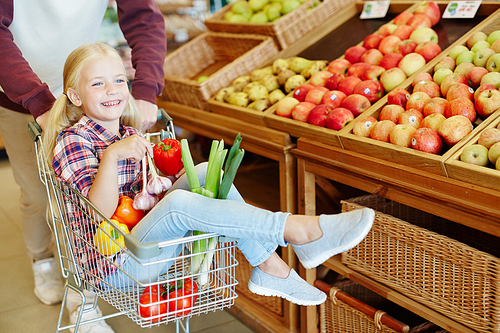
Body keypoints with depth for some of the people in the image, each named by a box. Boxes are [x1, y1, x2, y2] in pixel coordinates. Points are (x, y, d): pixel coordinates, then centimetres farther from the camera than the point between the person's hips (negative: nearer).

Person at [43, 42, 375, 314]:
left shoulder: (130, 135, 13)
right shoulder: (73, 141, -10)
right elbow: (101, 212, -23)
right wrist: (111, 156, -36)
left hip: (155, 239, 8)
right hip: (114, 265, -7)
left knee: (206, 172, -11)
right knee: (177, 203, -34)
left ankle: (269, 265, -17)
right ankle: (297, 229, -32)